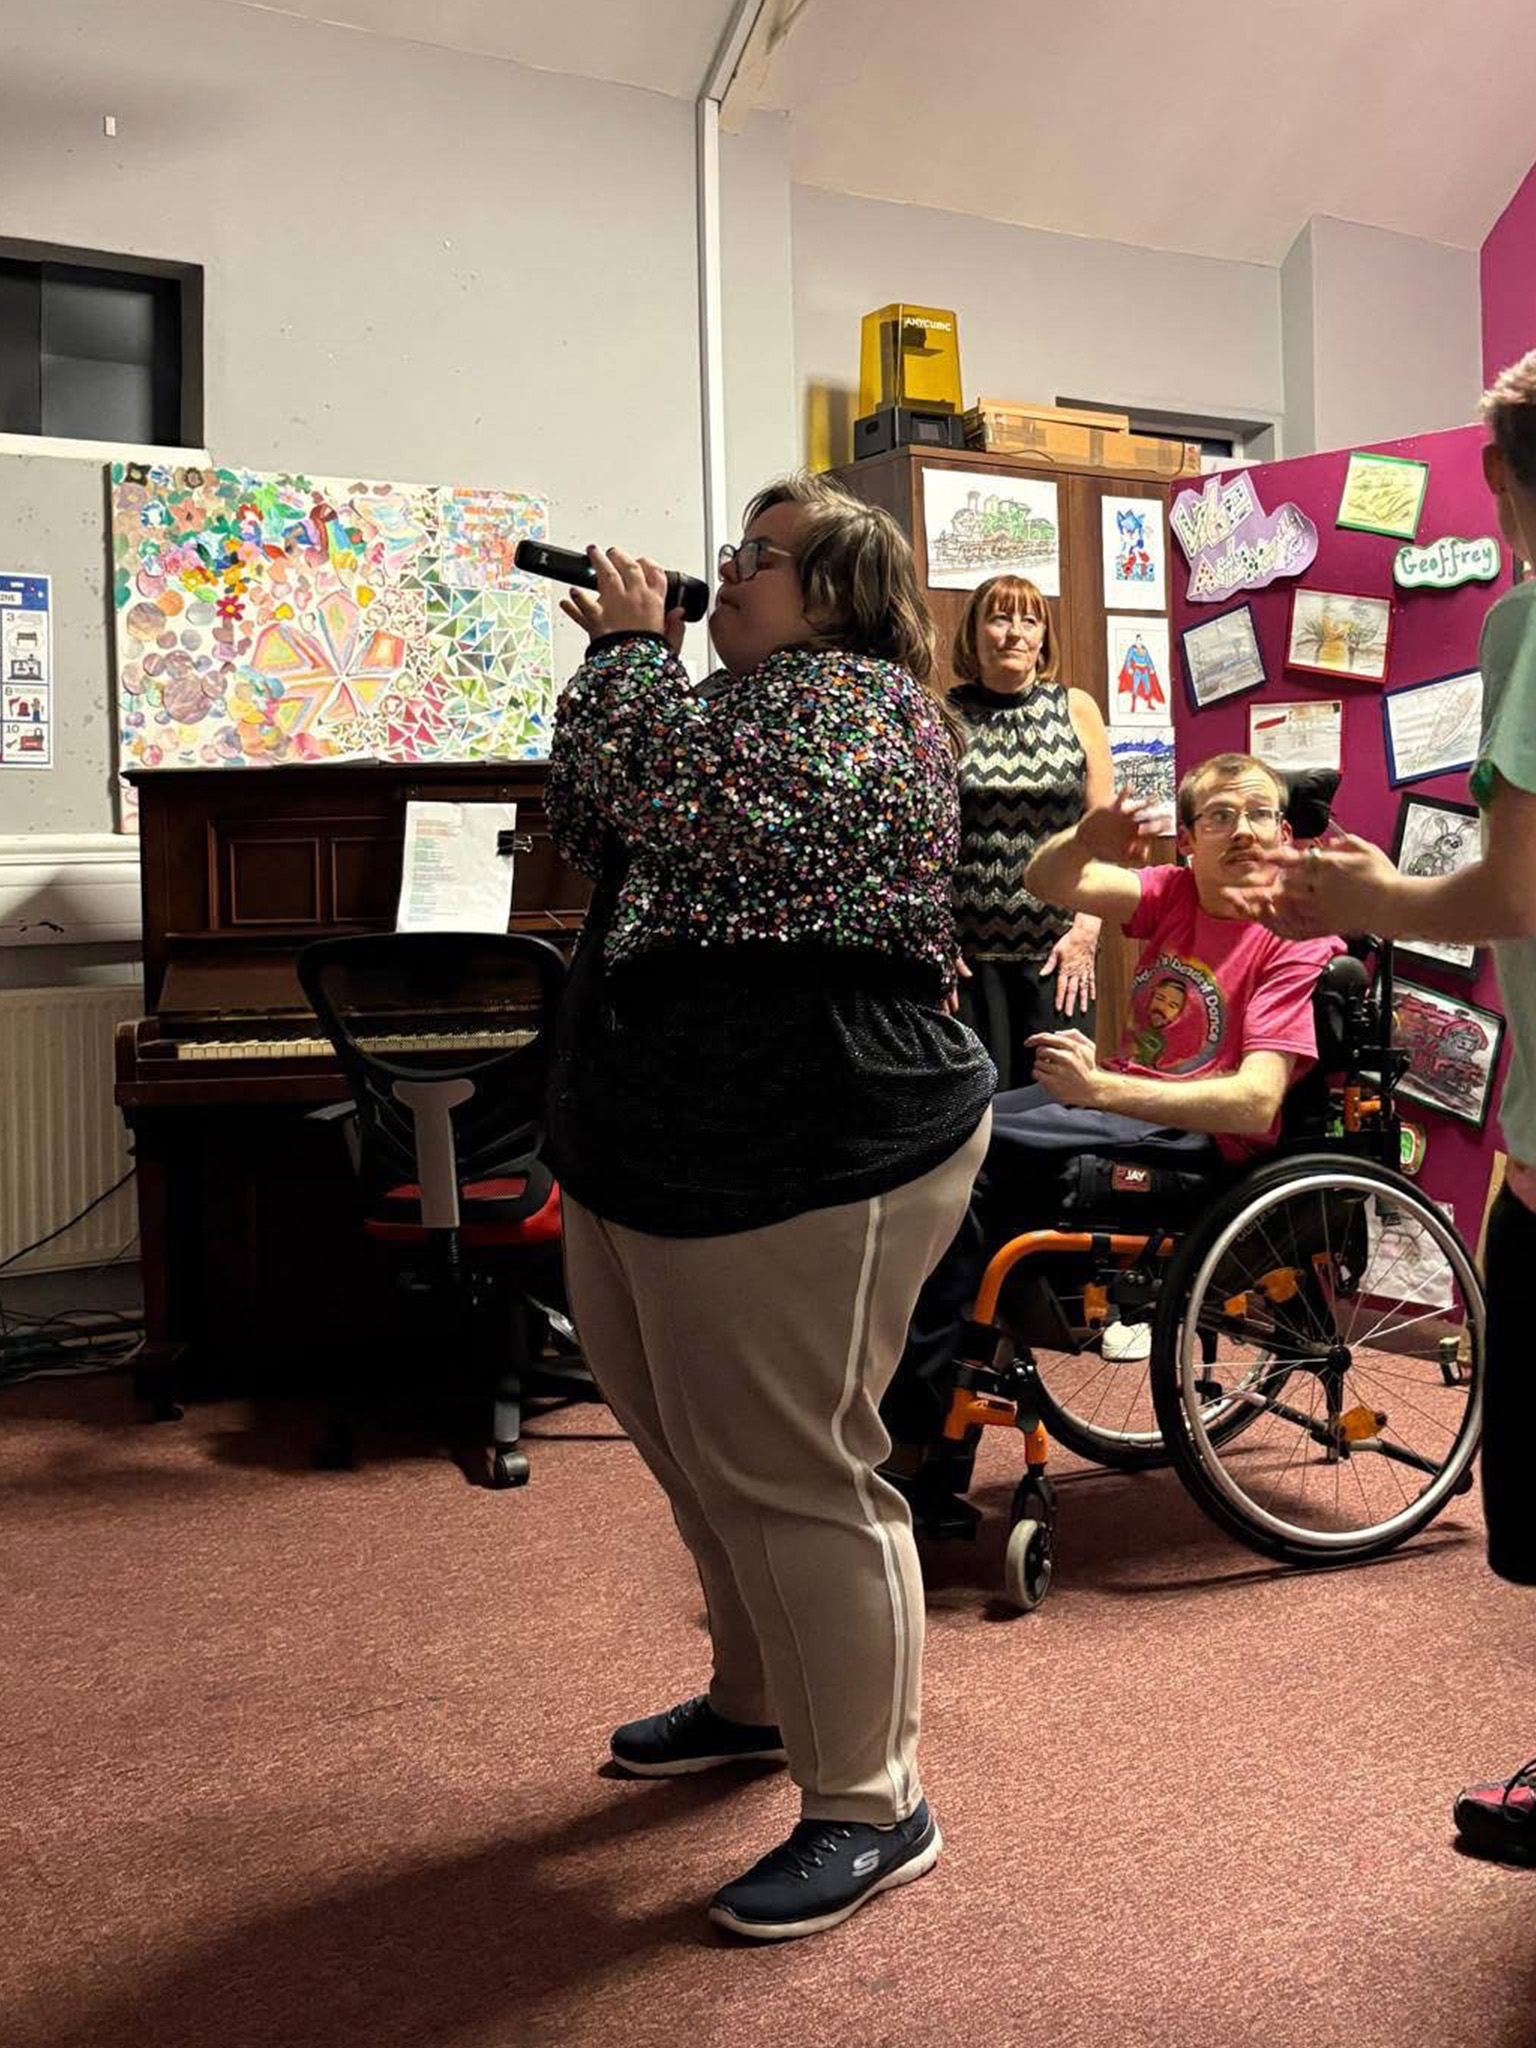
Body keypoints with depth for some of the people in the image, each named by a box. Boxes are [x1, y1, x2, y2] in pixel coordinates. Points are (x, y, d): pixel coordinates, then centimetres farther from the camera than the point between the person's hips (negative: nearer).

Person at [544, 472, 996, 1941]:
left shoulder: (855, 706, -12)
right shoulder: (753, 698, 20)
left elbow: (672, 798, -25)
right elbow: (589, 828, 17)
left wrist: (631, 650, -10)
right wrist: (626, 664, 8)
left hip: (805, 1164, -11)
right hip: (655, 1155, 11)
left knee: (790, 1475, -3)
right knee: (705, 1454, 22)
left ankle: (871, 1808, 13)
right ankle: (759, 1700, 42)